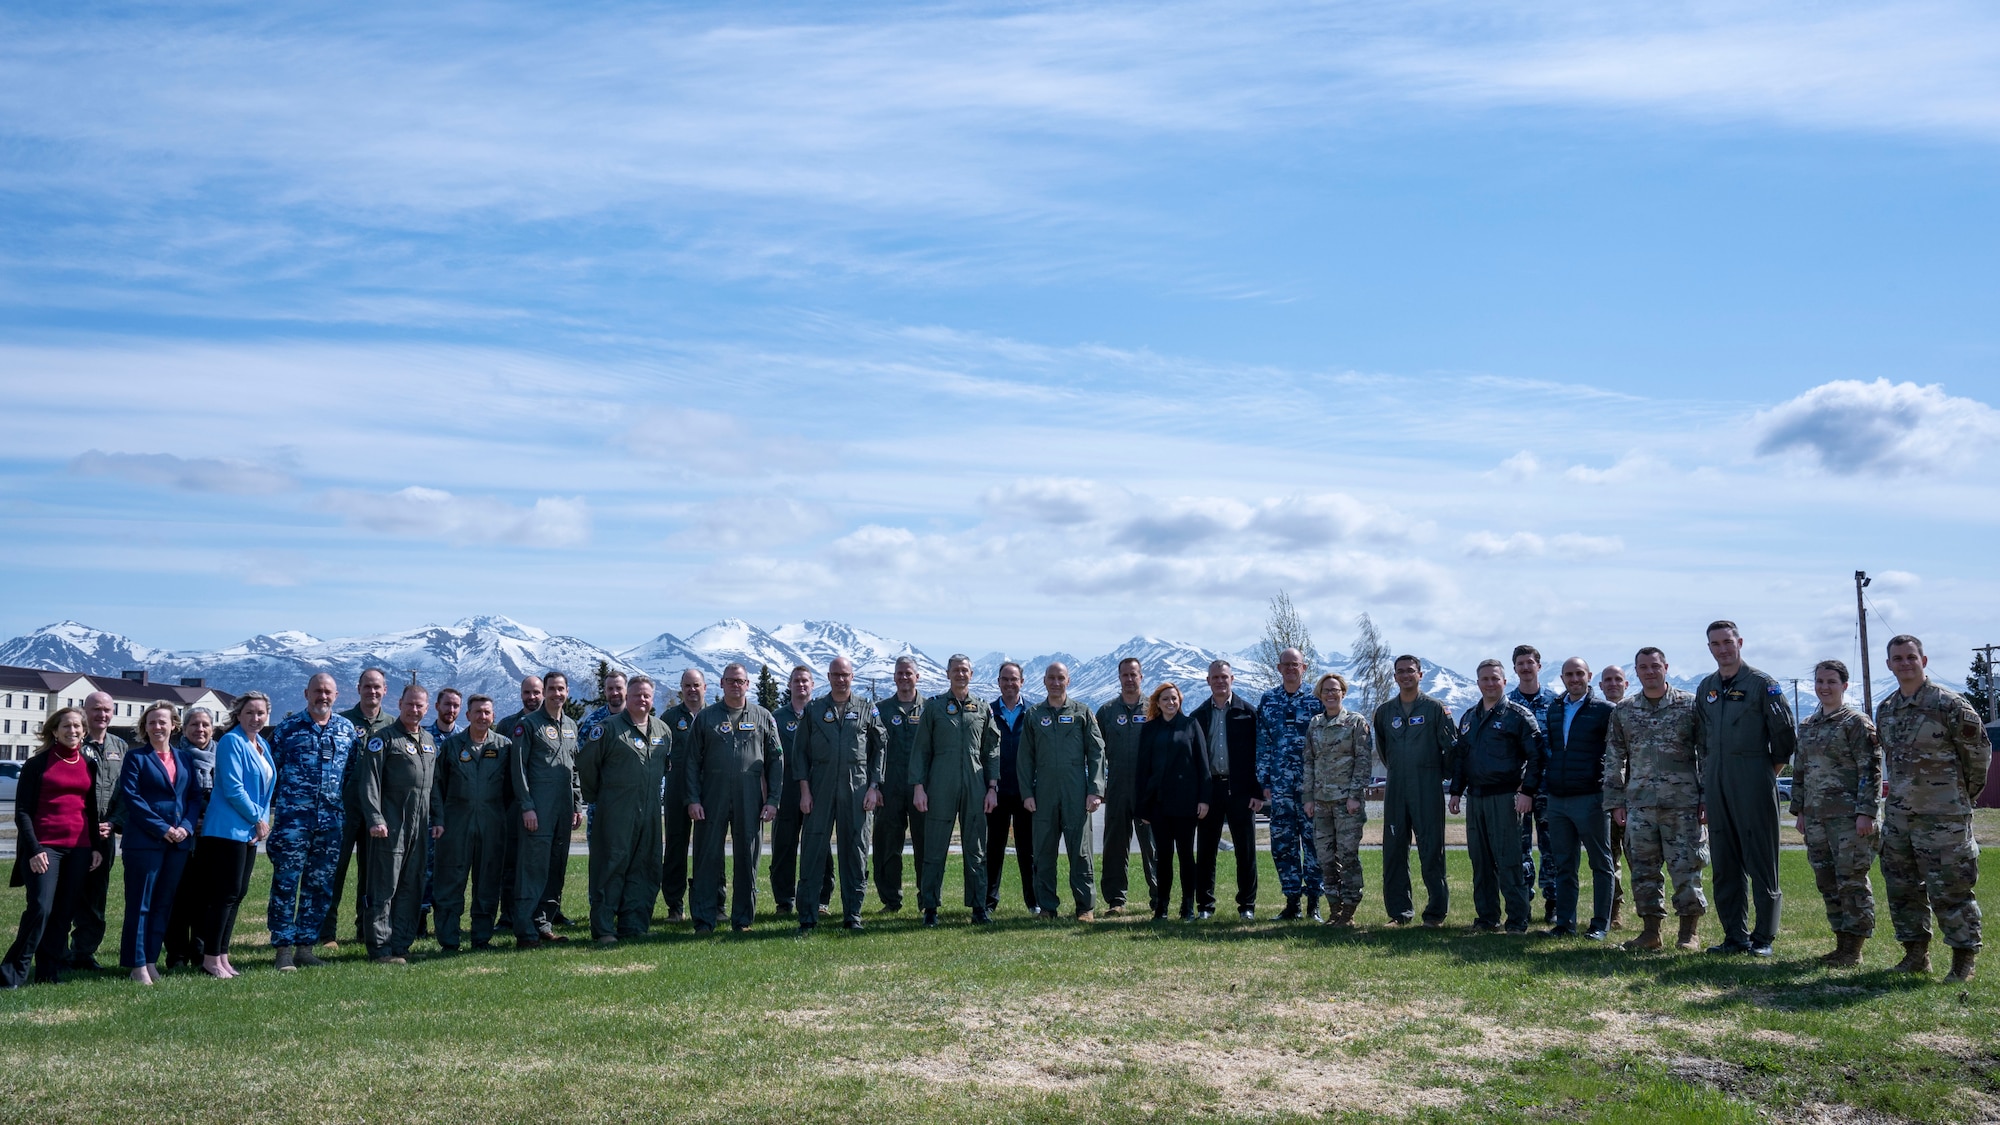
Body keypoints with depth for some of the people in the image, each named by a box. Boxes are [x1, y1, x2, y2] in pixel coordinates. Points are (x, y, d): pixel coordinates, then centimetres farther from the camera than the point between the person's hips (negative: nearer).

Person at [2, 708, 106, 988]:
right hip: (44, 847, -4)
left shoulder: (90, 765, 14)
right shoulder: (37, 764, 1)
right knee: (41, 908, -14)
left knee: (64, 913, 4)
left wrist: (97, 847, 9)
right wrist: (33, 849, -12)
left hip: (79, 849, 4)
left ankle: (48, 974, 11)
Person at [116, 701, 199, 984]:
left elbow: (194, 797, 11)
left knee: (164, 905, 8)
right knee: (139, 904, -1)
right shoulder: (136, 757, 1)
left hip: (179, 842, 5)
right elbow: (130, 797, -9)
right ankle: (137, 964, 3)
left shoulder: (184, 758, 14)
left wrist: (186, 827, -7)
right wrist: (162, 828, -15)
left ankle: (151, 960, 15)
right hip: (144, 841, -4)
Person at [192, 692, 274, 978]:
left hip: (249, 831, 9)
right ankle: (211, 958, 0)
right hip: (228, 829, -9)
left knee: (238, 893, 10)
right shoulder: (231, 741, -10)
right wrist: (257, 819, -11)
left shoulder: (262, 745, 16)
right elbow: (232, 788, -17)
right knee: (226, 893, -7)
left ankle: (221, 955, 16)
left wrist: (263, 820, 6)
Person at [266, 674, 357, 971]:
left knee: (322, 887, 6)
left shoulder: (348, 728, 11)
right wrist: (271, 806, 1)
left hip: (332, 820, 3)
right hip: (292, 817, -3)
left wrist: (350, 808, 8)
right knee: (286, 883, -5)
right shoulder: (288, 727, 3)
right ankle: (283, 949, 1)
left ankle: (305, 945, 15)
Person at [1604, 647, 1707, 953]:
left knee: (1685, 867, -1)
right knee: (1643, 869, 6)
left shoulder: (1689, 705, 2)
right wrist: (1615, 802, 7)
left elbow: (1707, 754, 2)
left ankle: (1690, 931, 10)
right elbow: (1613, 761, 12)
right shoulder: (1623, 711, 10)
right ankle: (1650, 930, 14)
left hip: (1683, 802, -3)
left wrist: (1706, 798, -4)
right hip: (1640, 804, 3)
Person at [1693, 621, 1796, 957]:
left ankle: (1763, 938, 3)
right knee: (1725, 864, 7)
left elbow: (1785, 733, -4)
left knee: (1761, 862, -3)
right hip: (1716, 784, 6)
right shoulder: (1705, 688, 14)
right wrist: (1710, 772, 16)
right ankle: (1735, 936, 14)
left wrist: (1771, 770, 0)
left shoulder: (1761, 684, -4)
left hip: (1753, 783, -6)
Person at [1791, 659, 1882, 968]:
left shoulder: (1856, 722, -6)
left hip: (1848, 815, -7)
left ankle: (1853, 949, 4)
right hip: (1816, 817, 7)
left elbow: (1871, 769, -11)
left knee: (1851, 880, -3)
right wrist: (1799, 811, 17)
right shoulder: (1807, 726, 15)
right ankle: (1842, 943, 19)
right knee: (1827, 882, 10)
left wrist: (1865, 812, -17)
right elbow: (1799, 771, 20)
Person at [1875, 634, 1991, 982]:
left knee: (1950, 890, -2)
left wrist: (1966, 792, 6)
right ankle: (1916, 954, 22)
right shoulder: (1885, 710, 9)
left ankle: (1964, 959, 9)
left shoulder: (1949, 704, -10)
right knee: (1902, 888, 11)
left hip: (1943, 817, -6)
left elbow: (1979, 750, -2)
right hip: (1899, 816, 7)